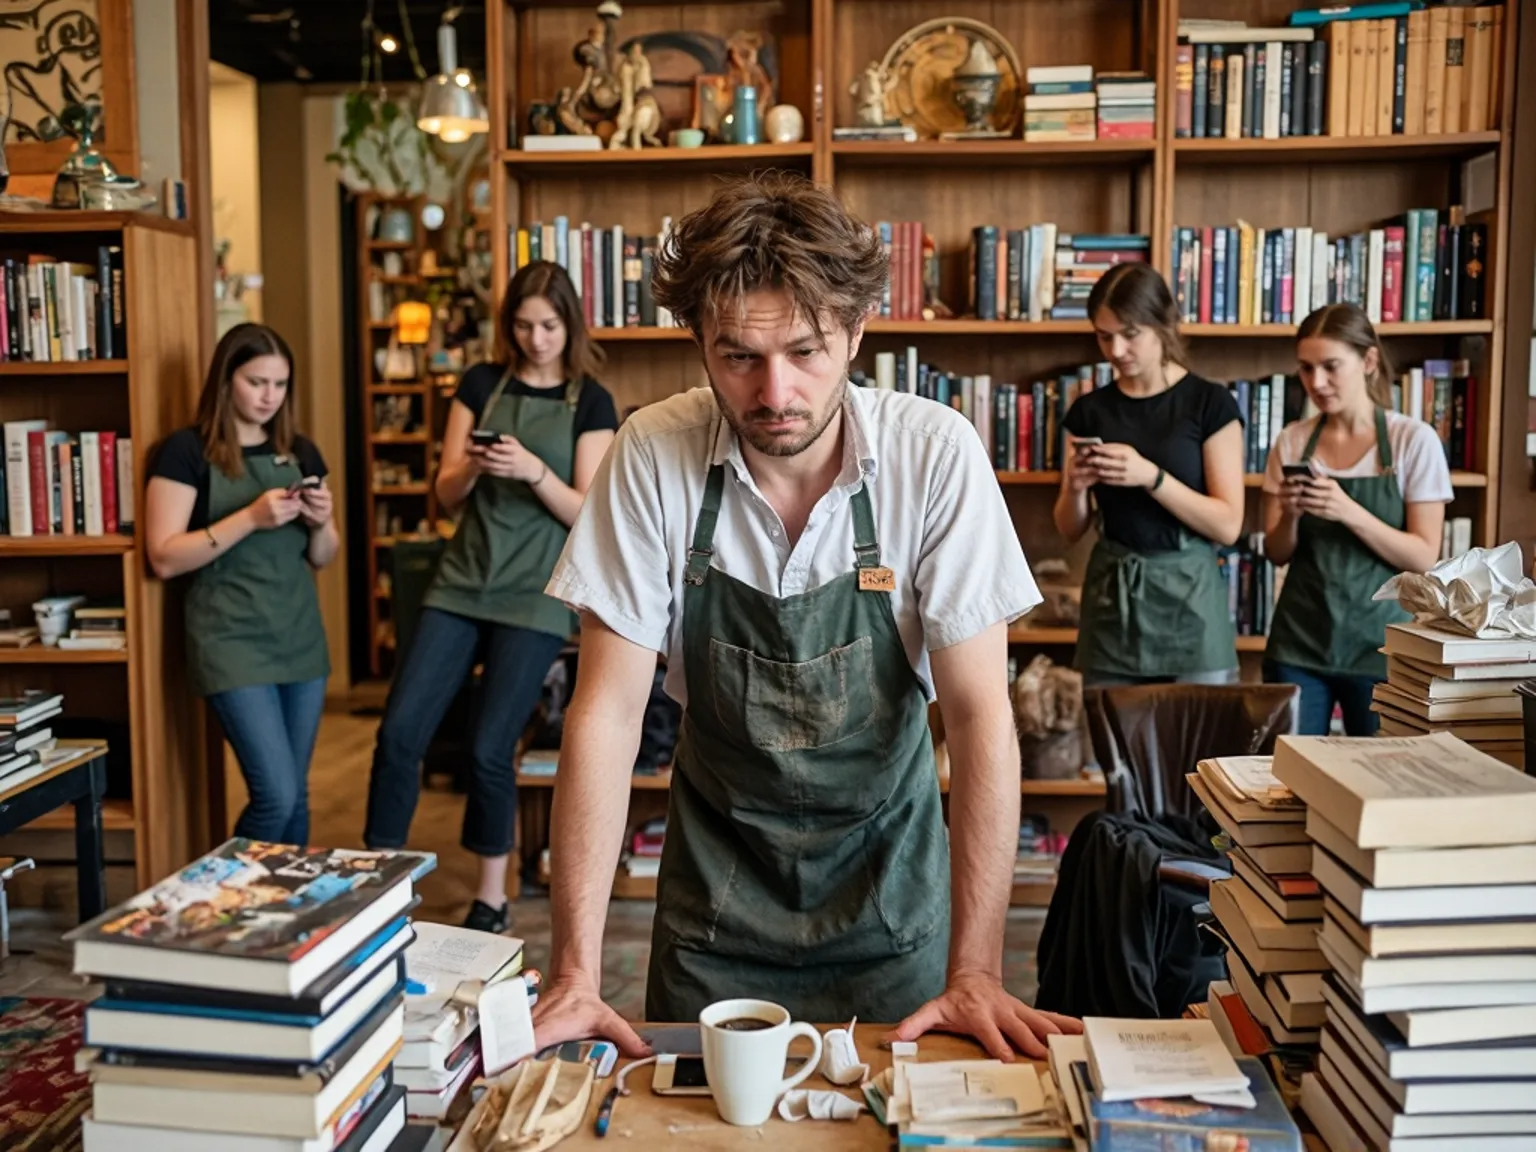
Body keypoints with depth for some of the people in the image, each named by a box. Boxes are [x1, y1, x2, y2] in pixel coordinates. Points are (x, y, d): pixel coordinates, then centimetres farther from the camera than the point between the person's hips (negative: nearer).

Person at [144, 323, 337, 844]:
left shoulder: (300, 452, 10)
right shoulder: (186, 450, -6)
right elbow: (164, 558, -13)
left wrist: (320, 521, -8)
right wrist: (250, 517, -21)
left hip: (301, 639, 5)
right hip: (231, 642, -5)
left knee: (295, 795, 10)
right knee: (276, 794, -8)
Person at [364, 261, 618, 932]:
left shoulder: (590, 402, -1)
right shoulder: (481, 384, 8)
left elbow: (587, 514, -7)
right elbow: (446, 494, 6)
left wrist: (533, 470, -23)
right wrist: (471, 465, -15)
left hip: (536, 594, -3)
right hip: (462, 581, 3)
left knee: (489, 749, -3)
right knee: (399, 729, -4)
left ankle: (492, 897, 16)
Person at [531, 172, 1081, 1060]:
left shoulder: (935, 454, -21)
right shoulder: (652, 457, -19)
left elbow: (979, 712, -20)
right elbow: (610, 707, -18)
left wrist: (975, 971, -24)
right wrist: (576, 974, -22)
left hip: (886, 864, 0)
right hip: (717, 872, 1)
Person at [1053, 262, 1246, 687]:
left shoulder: (1209, 403, -4)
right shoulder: (1090, 410, 7)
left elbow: (1228, 525, -9)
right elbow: (1070, 530, 10)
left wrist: (1150, 476, -20)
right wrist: (1075, 487, -12)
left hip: (1187, 597, -3)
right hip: (1110, 595, 3)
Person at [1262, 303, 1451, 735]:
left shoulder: (1414, 440, -5)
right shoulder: (1292, 442, 4)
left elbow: (1424, 558, -9)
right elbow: (1277, 553, 6)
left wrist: (1349, 512, -23)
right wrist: (1290, 515, -15)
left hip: (1377, 644, -2)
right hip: (1299, 640, 2)